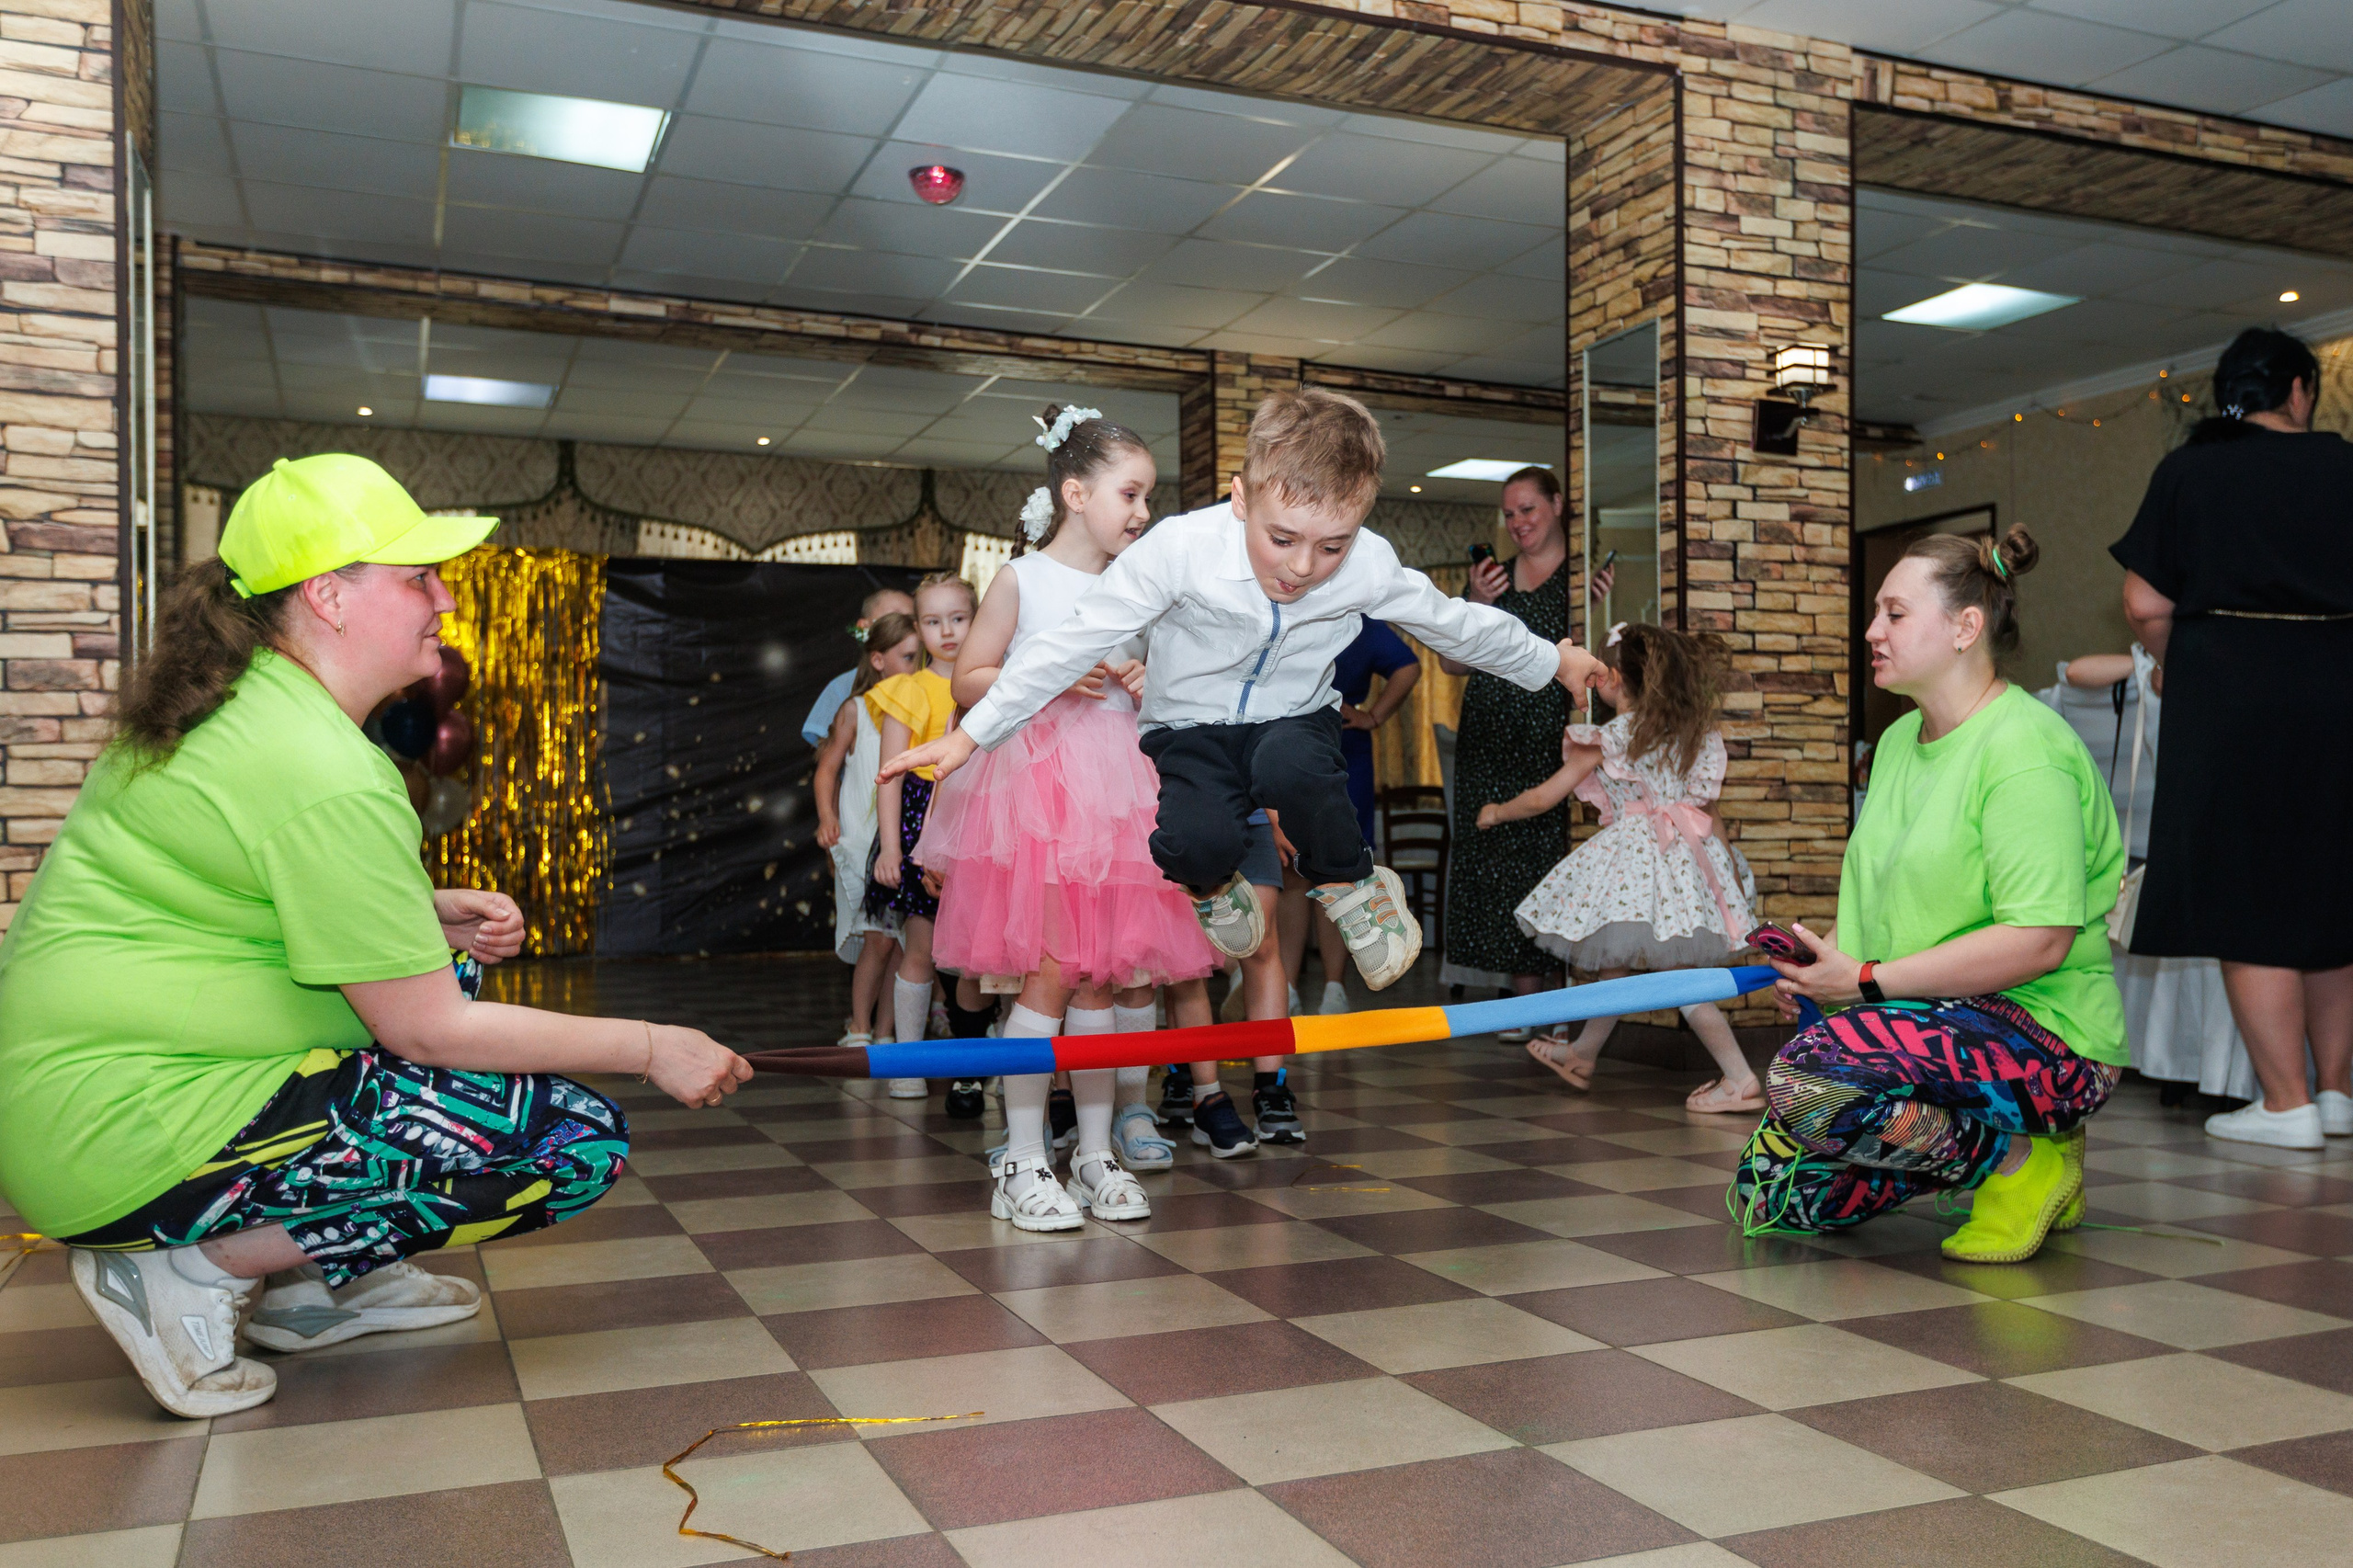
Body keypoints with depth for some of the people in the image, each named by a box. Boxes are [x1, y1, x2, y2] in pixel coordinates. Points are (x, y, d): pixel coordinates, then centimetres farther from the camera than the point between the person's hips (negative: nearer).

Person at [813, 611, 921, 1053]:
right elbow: (828, 767, 6)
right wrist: (827, 817, -8)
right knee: (878, 940, -10)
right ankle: (858, 1030, 6)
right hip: (864, 842, -3)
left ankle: (885, 1033, 11)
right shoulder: (856, 709, 2)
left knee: (904, 943, 0)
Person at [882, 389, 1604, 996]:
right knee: (1195, 842, -31)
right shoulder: (1181, 548, -25)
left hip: (1295, 721, 1)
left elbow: (1456, 622, 3)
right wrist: (971, 735, -19)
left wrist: (1554, 662, 15)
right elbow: (1075, 642, -20)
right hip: (1192, 728, -1)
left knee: (1289, 765, -36)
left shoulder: (1369, 566, -17)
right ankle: (1215, 886, 10)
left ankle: (1351, 887, -4)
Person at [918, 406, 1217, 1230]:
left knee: (1104, 974, 5)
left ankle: (1097, 1152, 14)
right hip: (1037, 784, -5)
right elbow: (967, 682, -1)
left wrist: (1146, 683, 2)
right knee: (1055, 970, -10)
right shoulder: (1022, 579, 1)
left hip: (1114, 787, 5)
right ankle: (1023, 1161, 0)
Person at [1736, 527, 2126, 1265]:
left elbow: (2038, 942, -25)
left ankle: (2026, 1160, -10)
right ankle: (1973, 1141, 15)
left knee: (1806, 1075, -33)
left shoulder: (2023, 746, -17)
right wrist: (1829, 954, 0)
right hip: (1924, 1025, 9)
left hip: (2039, 1027, -9)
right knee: (1765, 1199, 2)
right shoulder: (1900, 738, 12)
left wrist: (1868, 981, -21)